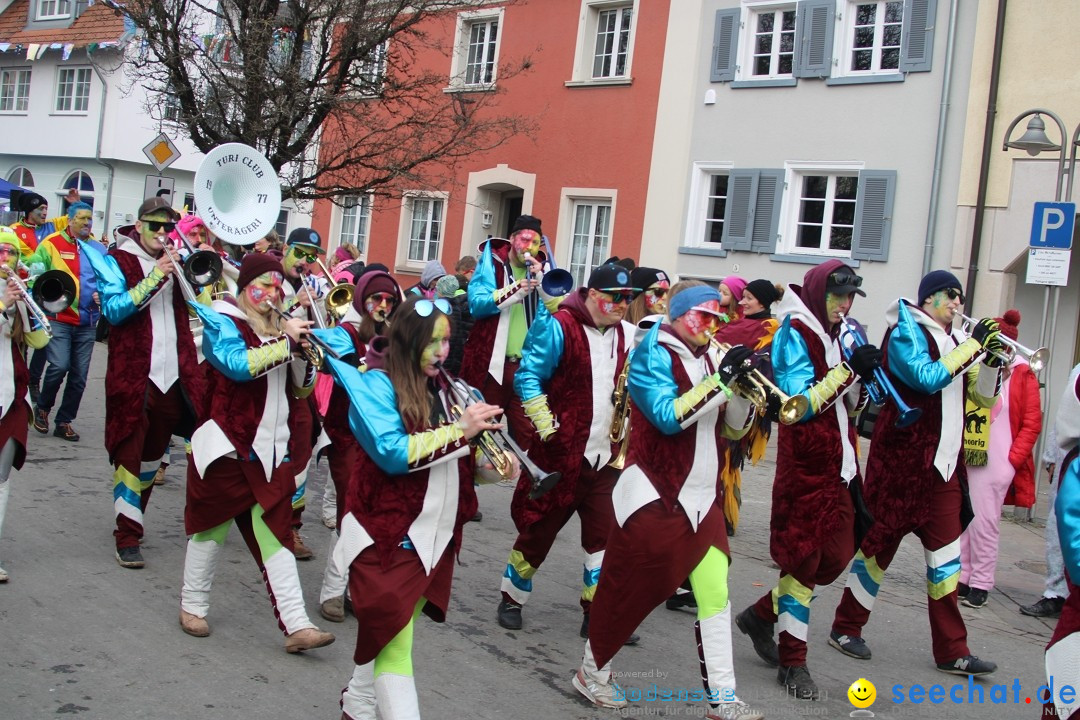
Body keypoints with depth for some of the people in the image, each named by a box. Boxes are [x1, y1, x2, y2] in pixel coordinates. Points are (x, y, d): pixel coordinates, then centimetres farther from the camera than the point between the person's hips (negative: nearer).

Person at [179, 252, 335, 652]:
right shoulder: (222, 322, -5)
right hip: (225, 447, -5)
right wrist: (285, 341, -23)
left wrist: (301, 350, -7)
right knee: (211, 528, 9)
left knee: (276, 534, 0)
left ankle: (296, 626, -4)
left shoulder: (279, 328, 13)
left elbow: (301, 388, 10)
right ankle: (193, 605, 28)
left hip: (271, 451, 5)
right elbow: (238, 365, -25)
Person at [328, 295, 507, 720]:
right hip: (386, 536, -6)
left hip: (435, 538, 7)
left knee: (386, 634, 19)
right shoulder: (376, 384, -11)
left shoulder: (445, 390, 9)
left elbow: (457, 463, 13)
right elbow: (393, 453, -24)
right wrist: (459, 430, -23)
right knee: (394, 643, -6)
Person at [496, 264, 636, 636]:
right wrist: (547, 428, -15)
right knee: (538, 532, 8)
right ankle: (511, 601, 28)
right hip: (561, 453, -4)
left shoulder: (626, 335, 6)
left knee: (607, 536, 2)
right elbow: (528, 378, -11)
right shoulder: (559, 327, -11)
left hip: (606, 457, 5)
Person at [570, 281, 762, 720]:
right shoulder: (653, 355, -10)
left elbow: (732, 428, 10)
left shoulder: (707, 358, 11)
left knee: (715, 594, 0)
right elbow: (668, 417, -25)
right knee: (628, 589, 4)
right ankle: (592, 672, 24)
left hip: (701, 497, 7)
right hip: (654, 496, -6)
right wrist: (721, 379, -27)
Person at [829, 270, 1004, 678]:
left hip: (942, 463, 7)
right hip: (902, 457, -7)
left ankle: (951, 651, 9)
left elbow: (984, 398, 13)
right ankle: (846, 629, 17)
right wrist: (973, 345, -18)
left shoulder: (952, 341, 15)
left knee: (946, 552, 4)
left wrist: (990, 361, -4)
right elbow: (928, 378, -23)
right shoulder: (907, 333, -6)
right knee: (880, 543, 2)